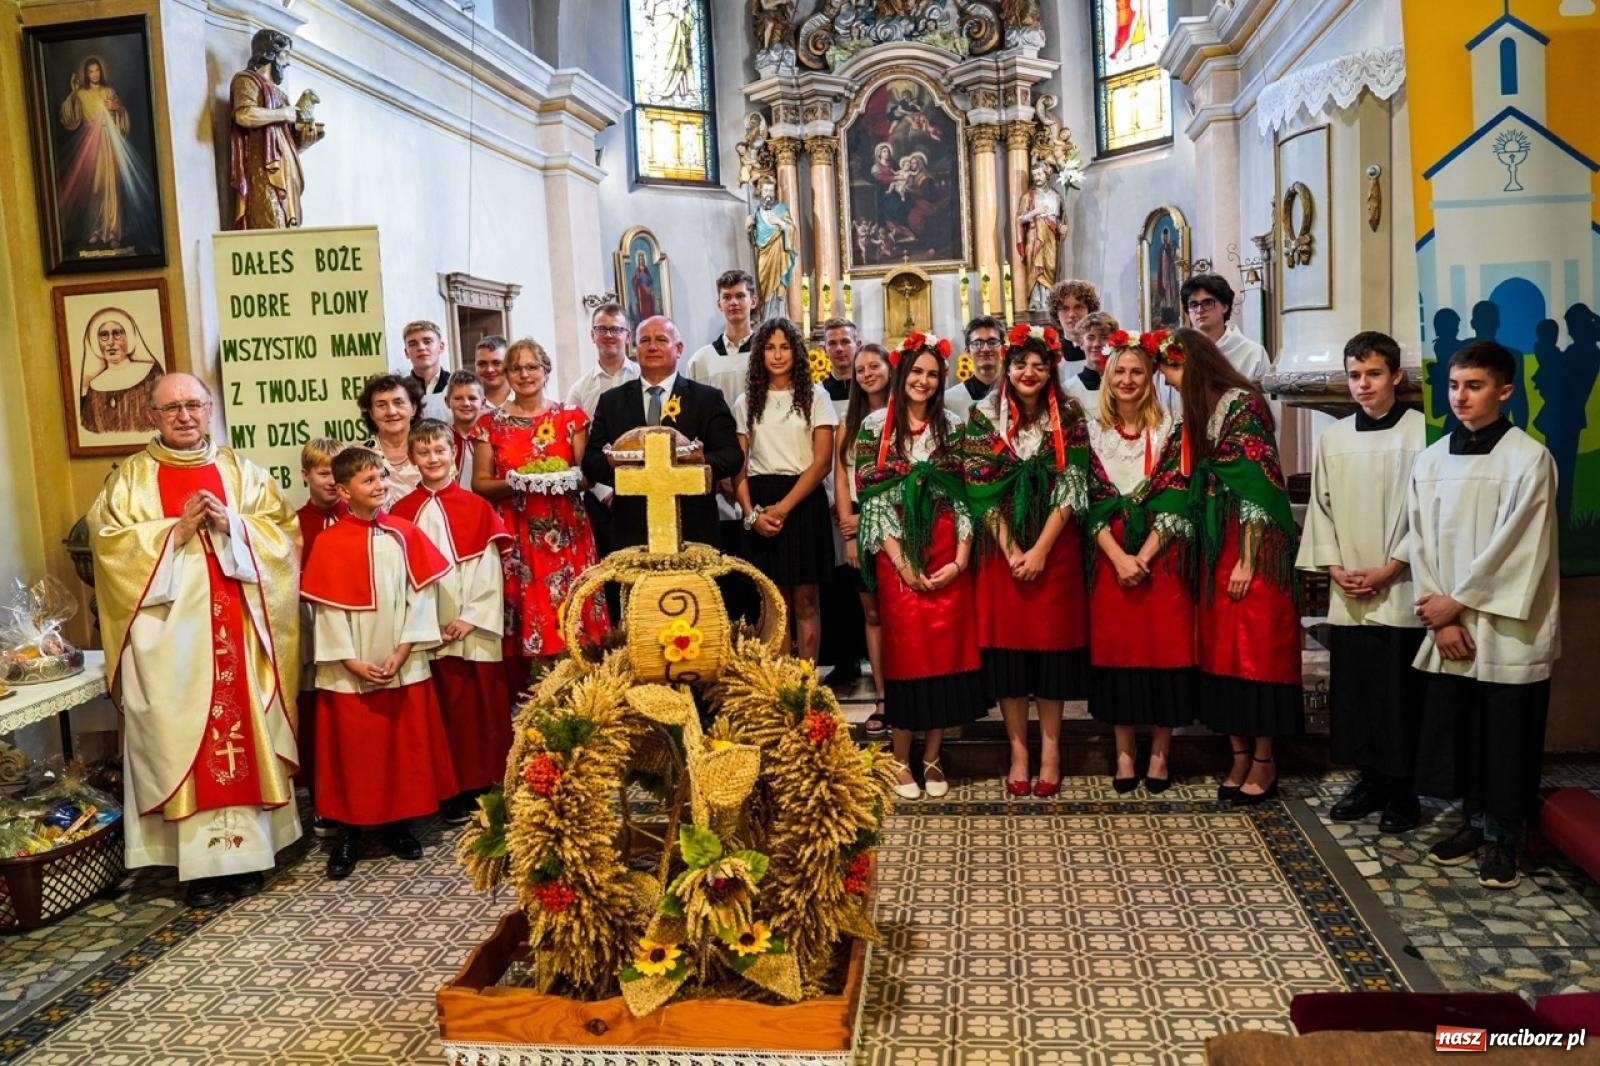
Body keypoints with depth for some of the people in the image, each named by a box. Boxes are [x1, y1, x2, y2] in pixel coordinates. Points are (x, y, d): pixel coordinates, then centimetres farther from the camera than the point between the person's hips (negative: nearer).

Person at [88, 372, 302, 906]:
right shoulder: (131, 477, 7)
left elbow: (283, 532, 4)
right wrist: (176, 529, -14)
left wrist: (231, 525, -12)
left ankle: (245, 849, 11)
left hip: (236, 630, 1)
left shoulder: (242, 471, 11)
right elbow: (109, 542, -3)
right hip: (169, 632, -1)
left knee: (243, 731, 2)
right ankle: (197, 861, 6)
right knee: (179, 737, -1)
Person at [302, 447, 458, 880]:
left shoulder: (406, 534, 1)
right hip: (350, 671, -2)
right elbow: (326, 608, -6)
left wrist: (402, 650, -9)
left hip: (404, 666, 2)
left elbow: (421, 594, -1)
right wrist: (351, 661, -12)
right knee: (351, 749, 6)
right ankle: (348, 832, 18)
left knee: (405, 745, 9)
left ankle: (399, 824, 24)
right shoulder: (328, 543, -5)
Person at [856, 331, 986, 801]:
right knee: (906, 650, 0)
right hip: (898, 556, -2)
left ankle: (932, 757, 15)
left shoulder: (952, 427, 9)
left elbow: (964, 496, 5)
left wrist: (961, 559, -6)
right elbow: (871, 497, -4)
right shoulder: (875, 426, 2)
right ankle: (901, 761, 12)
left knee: (946, 648, 2)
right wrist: (901, 563, -10)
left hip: (948, 555, 2)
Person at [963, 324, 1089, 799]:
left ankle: (1050, 750, 12)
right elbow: (981, 490, -3)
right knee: (1007, 645, 1)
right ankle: (1018, 750, 11)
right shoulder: (983, 416, 1)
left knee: (1052, 641, 2)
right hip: (1002, 547, 1)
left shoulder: (1068, 417, 0)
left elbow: (1070, 488, -4)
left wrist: (1040, 550, -12)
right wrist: (1011, 550, -10)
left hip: (1055, 546, 0)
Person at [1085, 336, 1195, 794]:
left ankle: (1159, 754, 12)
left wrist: (1143, 557, -14)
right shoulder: (1093, 432, 6)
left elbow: (1175, 500, -6)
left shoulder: (1172, 429, 1)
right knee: (1115, 648, 3)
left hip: (1162, 557, -1)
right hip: (1110, 558, 2)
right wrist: (1119, 558, -12)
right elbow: (1091, 502, 0)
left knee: (1163, 646, 0)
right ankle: (1124, 753, 15)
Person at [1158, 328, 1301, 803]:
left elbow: (1257, 487, -15)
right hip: (1215, 548, 8)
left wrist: (1247, 560, -17)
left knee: (1256, 649, -1)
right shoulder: (1202, 412, 13)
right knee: (1222, 650, 8)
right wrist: (1210, 555, 6)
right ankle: (1240, 756, 16)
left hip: (1253, 548, -8)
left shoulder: (1243, 405, -10)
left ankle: (1264, 763, 8)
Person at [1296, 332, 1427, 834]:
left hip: (1400, 591, -4)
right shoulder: (1333, 437, 8)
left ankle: (1401, 790, 15)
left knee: (1399, 693, 1)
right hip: (1347, 595, 4)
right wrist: (1334, 567, 0)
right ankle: (1368, 781, 23)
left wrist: (1388, 569, -10)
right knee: (1352, 691, 9)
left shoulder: (1421, 432, -5)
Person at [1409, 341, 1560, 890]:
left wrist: (1457, 601, -11)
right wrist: (1438, 613, -5)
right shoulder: (1432, 459, 6)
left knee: (1505, 735, 3)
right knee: (1456, 728, 10)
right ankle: (1474, 821, 27)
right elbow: (1422, 541, 4)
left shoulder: (1529, 458, -9)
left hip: (1508, 628, -4)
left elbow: (1516, 547, -13)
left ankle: (1503, 838, 18)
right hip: (1448, 626, 4)